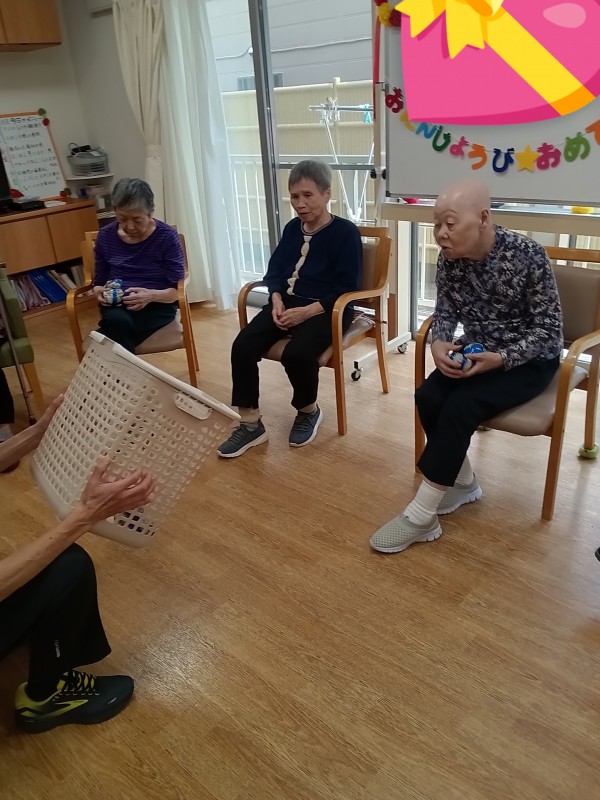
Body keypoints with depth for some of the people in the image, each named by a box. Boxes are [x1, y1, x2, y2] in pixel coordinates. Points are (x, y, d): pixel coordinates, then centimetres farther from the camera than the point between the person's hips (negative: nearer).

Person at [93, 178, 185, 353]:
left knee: (115, 324, -33)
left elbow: (176, 290, -7)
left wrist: (151, 295, -27)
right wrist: (100, 291, -12)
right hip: (116, 306, 3)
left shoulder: (167, 236, -6)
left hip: (156, 306, -2)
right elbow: (99, 281, 13)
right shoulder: (106, 236, 4)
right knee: (116, 320, -35)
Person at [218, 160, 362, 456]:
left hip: (325, 309, -5)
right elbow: (275, 270, 13)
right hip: (287, 303, 6)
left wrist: (306, 311, -20)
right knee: (242, 347, -19)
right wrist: (277, 300, -9)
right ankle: (250, 424, -8)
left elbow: (346, 287, -11)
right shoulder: (292, 228, 15)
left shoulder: (345, 232, -4)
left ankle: (308, 411, 0)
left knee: (296, 354, -33)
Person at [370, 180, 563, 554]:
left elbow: (550, 329, -15)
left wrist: (501, 358, -30)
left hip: (528, 359, -5)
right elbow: (445, 313, 3)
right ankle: (464, 483, 3)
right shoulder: (450, 258, -6)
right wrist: (439, 344, -20)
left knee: (460, 406, -27)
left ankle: (421, 516, -18)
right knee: (428, 398, -21)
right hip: (477, 352, 5)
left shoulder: (528, 254, -20)